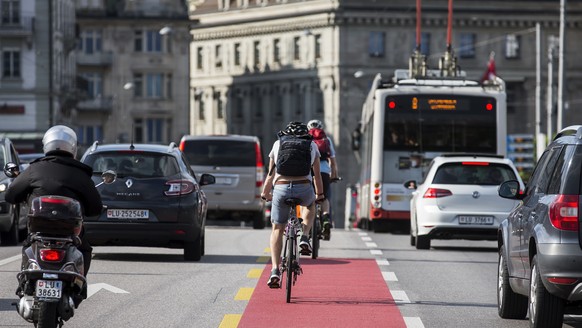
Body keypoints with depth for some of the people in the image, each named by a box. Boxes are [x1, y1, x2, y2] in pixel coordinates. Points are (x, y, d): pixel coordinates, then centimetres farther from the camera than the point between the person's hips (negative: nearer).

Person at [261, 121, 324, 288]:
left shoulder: (278, 144, 19)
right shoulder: (312, 145, 18)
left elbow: (270, 174, 25)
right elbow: (317, 174, 25)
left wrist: (265, 193, 40)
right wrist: (319, 195, 40)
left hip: (281, 188, 0)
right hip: (304, 189, 0)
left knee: (277, 229, 14)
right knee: (310, 204, 36)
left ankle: (275, 270, 1)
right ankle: (305, 238, 16)